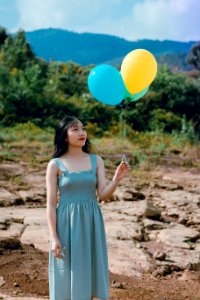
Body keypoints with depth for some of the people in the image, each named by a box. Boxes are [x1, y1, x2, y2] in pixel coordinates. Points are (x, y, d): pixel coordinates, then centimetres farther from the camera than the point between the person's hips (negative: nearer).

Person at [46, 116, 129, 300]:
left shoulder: (96, 161, 5)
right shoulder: (55, 165, -2)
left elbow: (103, 195, -1)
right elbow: (51, 204, -4)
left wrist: (117, 178, -19)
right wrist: (54, 237, -11)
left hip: (91, 224, 3)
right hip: (67, 225, -2)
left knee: (91, 273, 6)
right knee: (67, 278, 3)